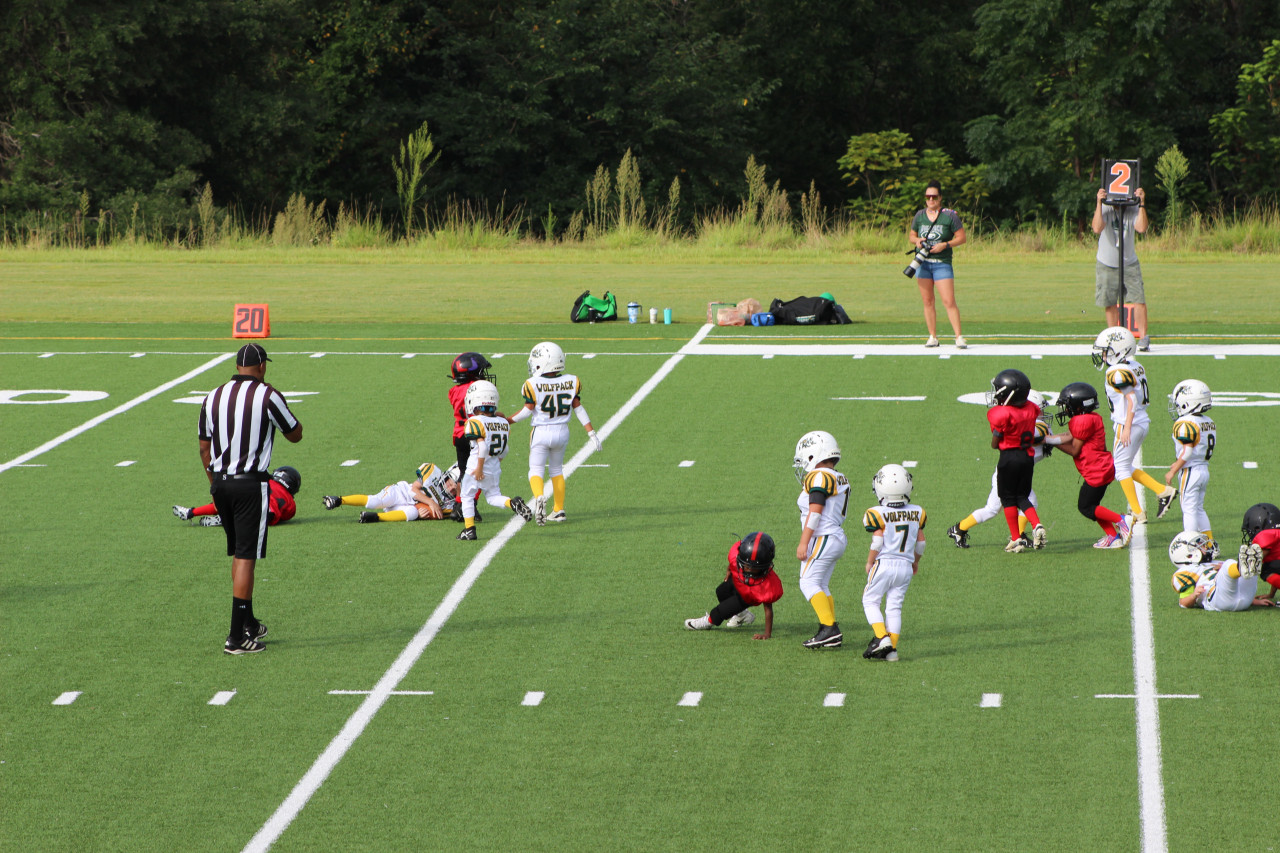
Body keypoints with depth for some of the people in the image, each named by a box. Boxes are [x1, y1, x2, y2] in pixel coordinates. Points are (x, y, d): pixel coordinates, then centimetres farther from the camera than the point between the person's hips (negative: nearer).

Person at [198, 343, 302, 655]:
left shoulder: (213, 398, 7)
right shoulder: (268, 396, -8)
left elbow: (204, 447, 13)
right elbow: (295, 434, 4)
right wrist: (283, 410, 19)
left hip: (220, 483, 6)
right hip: (251, 483, -6)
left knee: (238, 554, 19)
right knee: (246, 558, -5)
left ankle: (248, 624, 29)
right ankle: (237, 637, -8)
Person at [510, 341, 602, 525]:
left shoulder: (534, 384, -15)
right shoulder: (571, 382, -3)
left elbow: (528, 410, -8)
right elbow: (578, 409, 1)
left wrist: (507, 420, 6)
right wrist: (591, 433, 8)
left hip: (541, 432, -4)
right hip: (562, 432, 4)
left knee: (536, 470, 3)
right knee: (557, 469, 20)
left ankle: (539, 497, -27)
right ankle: (559, 510, 21)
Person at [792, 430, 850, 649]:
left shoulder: (818, 477, -12)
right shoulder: (840, 479, 16)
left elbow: (815, 513, -18)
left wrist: (804, 542, -17)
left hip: (823, 538, -10)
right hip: (837, 538, 10)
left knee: (809, 583, -10)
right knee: (821, 586, 12)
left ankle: (830, 629, -18)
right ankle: (831, 633, 8)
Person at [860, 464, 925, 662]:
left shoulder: (878, 514, -11)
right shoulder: (916, 513, 4)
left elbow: (877, 542, -15)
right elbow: (920, 541, 11)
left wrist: (869, 562, 0)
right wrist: (916, 562, 26)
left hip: (884, 563, -4)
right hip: (906, 566, 4)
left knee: (870, 601, 9)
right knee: (894, 606, 9)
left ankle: (882, 638, -9)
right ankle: (891, 648, 4)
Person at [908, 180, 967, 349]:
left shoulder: (950, 215, -2)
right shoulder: (919, 215, 10)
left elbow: (962, 237, -1)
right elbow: (911, 235, 21)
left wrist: (945, 245, -15)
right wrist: (916, 241, -3)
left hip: (942, 263, -4)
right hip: (923, 263, 4)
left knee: (949, 302, -11)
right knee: (927, 302, 4)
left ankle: (959, 337, -10)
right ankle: (933, 337, 11)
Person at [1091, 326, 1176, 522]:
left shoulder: (1117, 373, -17)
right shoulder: (1134, 367, 11)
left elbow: (1131, 399, -23)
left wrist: (1127, 428, -24)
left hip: (1129, 425, -9)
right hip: (1142, 423, 9)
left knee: (1122, 467, 0)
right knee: (1126, 466, 18)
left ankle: (1138, 513, 2)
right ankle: (1163, 491, 13)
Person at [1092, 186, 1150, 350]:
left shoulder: (1132, 209, -7)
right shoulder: (1104, 208, -11)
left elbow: (1141, 228, -24)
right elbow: (1097, 228, -29)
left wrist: (1142, 203, -29)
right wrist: (1099, 202, -34)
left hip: (1130, 264, 1)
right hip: (1107, 265, -1)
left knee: (1139, 299, -10)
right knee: (1110, 303, 5)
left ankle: (1143, 337, -5)